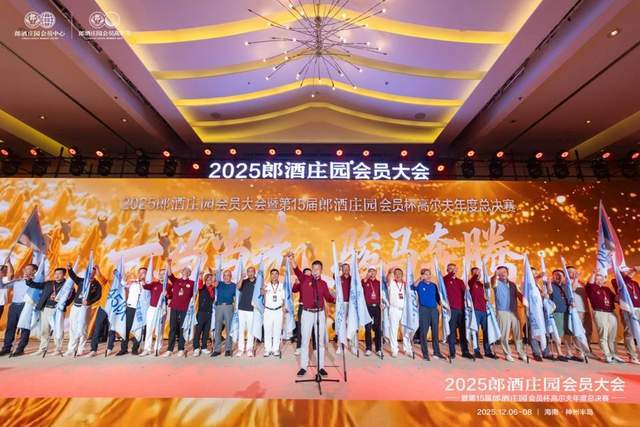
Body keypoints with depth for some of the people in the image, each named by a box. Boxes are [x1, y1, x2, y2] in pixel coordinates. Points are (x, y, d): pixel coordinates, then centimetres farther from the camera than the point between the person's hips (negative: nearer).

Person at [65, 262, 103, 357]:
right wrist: (70, 269, -22)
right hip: (75, 306, 5)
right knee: (72, 328, 9)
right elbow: (73, 276, -4)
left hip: (85, 307, -5)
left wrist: (89, 301, -25)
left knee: (81, 328, -5)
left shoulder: (97, 284, 1)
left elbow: (98, 296, -10)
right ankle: (71, 349, 17)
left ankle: (80, 349, 4)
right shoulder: (81, 280, 13)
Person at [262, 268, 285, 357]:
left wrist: (284, 307, -7)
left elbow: (283, 298, 9)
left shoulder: (281, 286, 2)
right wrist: (262, 289, -47)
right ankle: (267, 350, 11)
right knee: (267, 331, 2)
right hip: (268, 310, -1)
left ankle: (275, 349, 15)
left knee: (277, 331, 6)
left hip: (278, 310, 1)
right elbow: (262, 293, -24)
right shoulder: (267, 285, -4)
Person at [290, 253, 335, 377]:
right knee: (305, 340, 4)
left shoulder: (323, 283, 5)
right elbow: (296, 270, -19)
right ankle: (303, 366, 14)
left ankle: (321, 367, 16)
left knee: (320, 341, 7)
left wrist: (336, 299, -8)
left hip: (320, 313, 2)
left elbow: (328, 297, 11)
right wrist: (292, 259, -36)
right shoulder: (304, 279, -3)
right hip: (307, 313, -2)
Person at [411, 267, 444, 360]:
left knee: (435, 332, 9)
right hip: (423, 310, -4)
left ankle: (437, 352, 21)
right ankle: (425, 353, 9)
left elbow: (437, 297, 16)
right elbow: (413, 287, -22)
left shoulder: (433, 285, 11)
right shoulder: (420, 284, 0)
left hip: (434, 309, 4)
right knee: (424, 332, 0)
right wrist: (420, 279, -32)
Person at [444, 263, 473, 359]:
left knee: (463, 330, 8)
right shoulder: (445, 280, 3)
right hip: (451, 309, -4)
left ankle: (465, 351, 15)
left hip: (461, 308, 4)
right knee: (451, 330, -1)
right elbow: (443, 280, -22)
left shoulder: (460, 281, 17)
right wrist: (452, 272, -34)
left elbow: (465, 293, 11)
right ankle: (452, 352, 4)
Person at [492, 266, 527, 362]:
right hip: (503, 312, -5)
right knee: (504, 334, -1)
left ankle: (521, 353, 20)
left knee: (518, 333, 10)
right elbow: (493, 281, -26)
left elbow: (519, 295, 13)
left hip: (514, 312, 5)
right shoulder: (497, 283, -2)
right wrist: (495, 275, -49)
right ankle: (507, 354, 8)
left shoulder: (512, 284, 15)